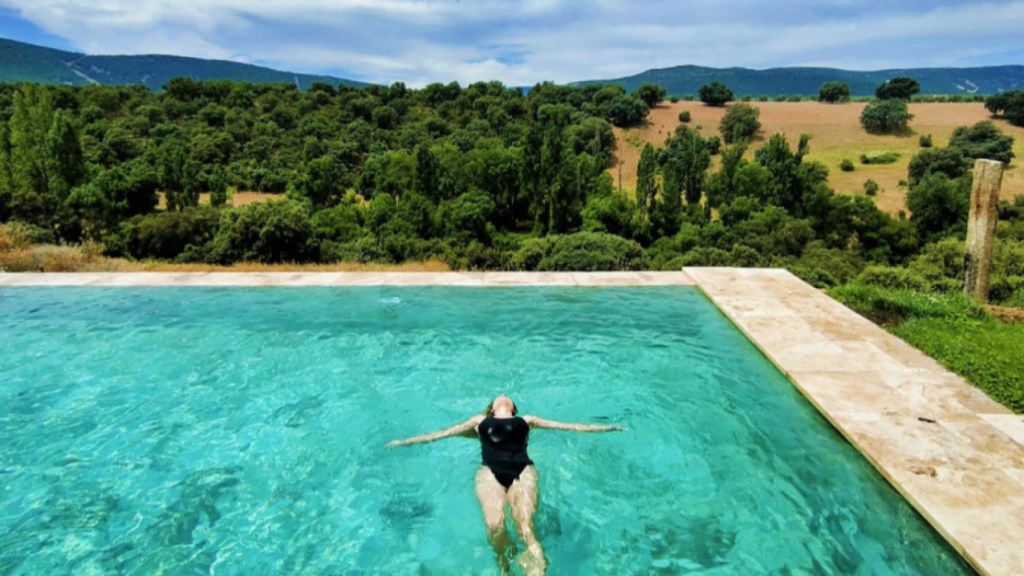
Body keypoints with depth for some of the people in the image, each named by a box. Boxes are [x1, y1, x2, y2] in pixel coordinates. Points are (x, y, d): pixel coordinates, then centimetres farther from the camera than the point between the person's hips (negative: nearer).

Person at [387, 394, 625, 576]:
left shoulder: (526, 420, 33)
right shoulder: (480, 421, 35)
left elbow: (568, 426, 31)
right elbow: (442, 433, 34)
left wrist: (605, 427, 27)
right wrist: (405, 441, 32)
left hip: (523, 470, 0)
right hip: (491, 471, 0)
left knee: (524, 521, -32)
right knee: (494, 524, -29)